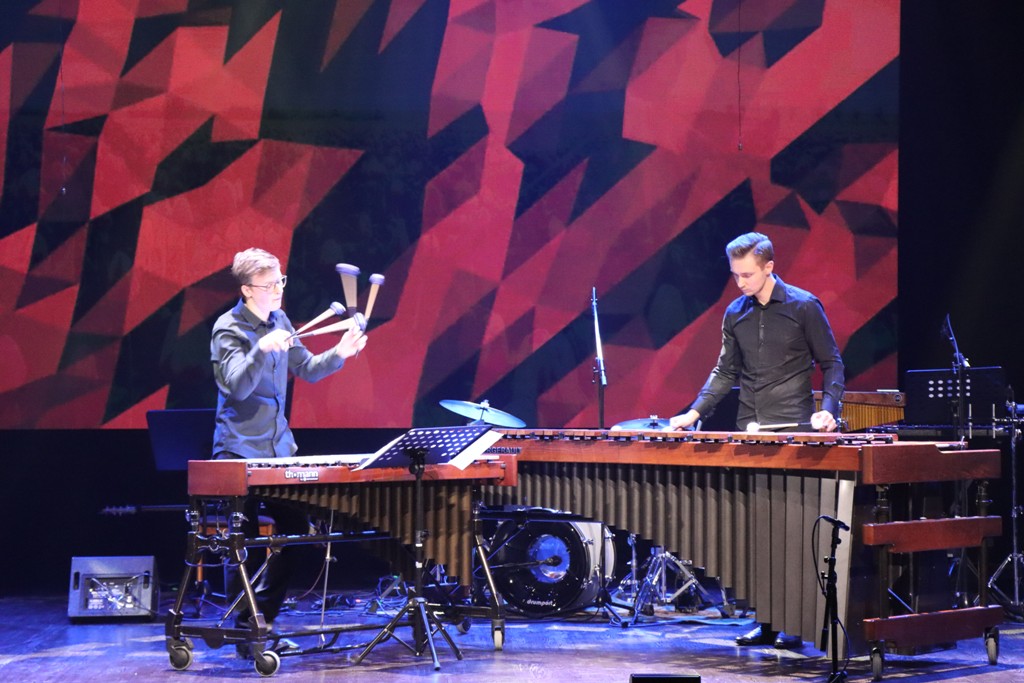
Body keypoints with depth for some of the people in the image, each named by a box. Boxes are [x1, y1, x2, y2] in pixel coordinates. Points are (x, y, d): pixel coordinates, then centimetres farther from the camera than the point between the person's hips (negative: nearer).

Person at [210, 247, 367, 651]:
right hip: (240, 453, -7)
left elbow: (306, 369, 14)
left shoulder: (279, 321, 8)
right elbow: (236, 385, -24)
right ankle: (245, 632, 10)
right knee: (245, 545, -1)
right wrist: (262, 350, -39)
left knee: (296, 529, 7)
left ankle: (262, 621, 19)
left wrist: (339, 354, -3)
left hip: (279, 448, 7)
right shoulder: (228, 329, -12)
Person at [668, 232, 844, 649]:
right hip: (749, 432, 5)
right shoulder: (735, 314, 12)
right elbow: (726, 372, 18)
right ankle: (766, 619, 8)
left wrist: (828, 409, -13)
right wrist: (695, 412, 6)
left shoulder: (804, 306, -2)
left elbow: (831, 364, 2)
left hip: (793, 431, -5)